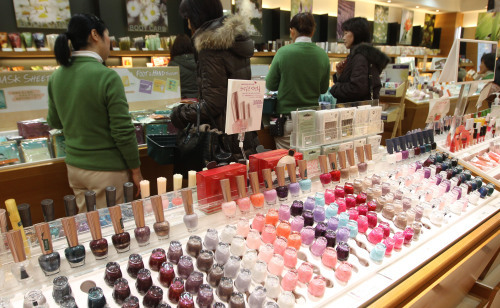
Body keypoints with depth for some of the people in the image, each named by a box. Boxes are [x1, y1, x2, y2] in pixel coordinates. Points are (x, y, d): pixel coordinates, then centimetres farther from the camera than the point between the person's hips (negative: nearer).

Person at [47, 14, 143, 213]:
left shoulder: (56, 77, 2)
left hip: (74, 166, 7)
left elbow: (54, 123, 15)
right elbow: (123, 131, -17)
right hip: (106, 170, -6)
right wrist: (136, 170, -7)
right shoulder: (107, 77, -18)